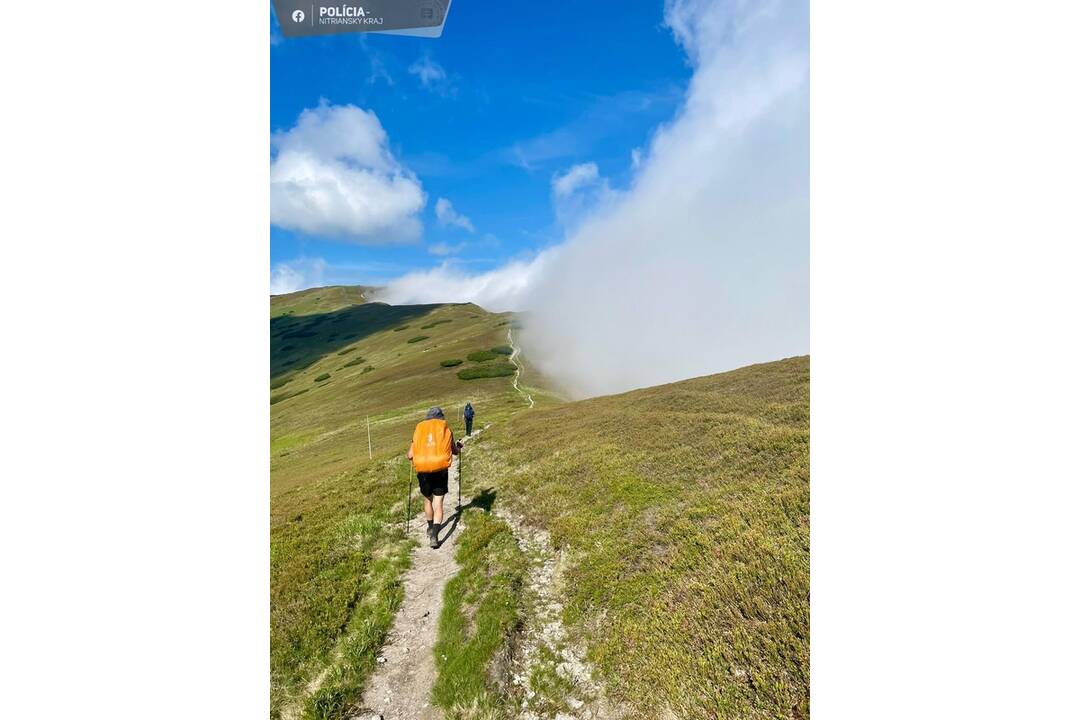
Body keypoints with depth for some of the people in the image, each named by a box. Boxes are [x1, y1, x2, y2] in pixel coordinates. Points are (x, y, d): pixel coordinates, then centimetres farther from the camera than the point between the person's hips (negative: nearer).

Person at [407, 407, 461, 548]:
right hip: (440, 471, -2)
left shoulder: (419, 429, 6)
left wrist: (407, 454, 30)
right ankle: (434, 535, -6)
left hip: (423, 471, 2)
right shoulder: (446, 429, 4)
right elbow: (455, 451, 12)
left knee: (428, 500, 24)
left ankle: (431, 528, 41)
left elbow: (410, 455, 6)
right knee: (438, 503, 6)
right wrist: (459, 447, 35)